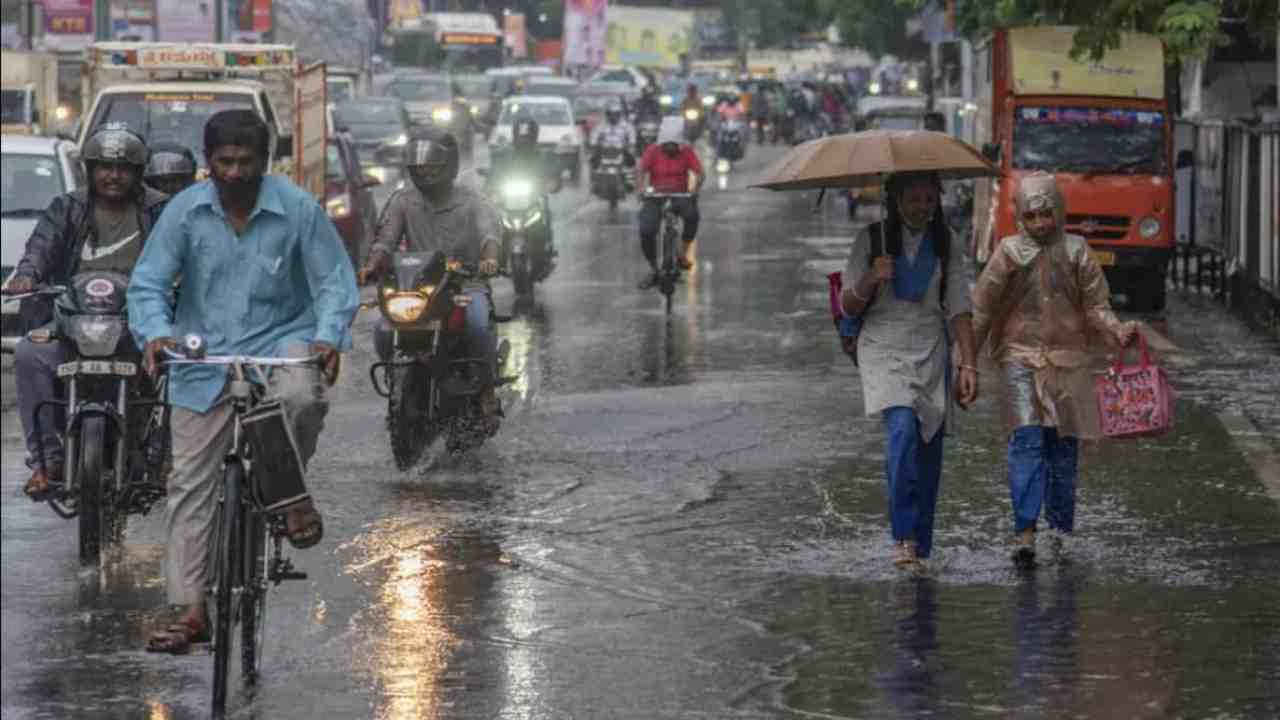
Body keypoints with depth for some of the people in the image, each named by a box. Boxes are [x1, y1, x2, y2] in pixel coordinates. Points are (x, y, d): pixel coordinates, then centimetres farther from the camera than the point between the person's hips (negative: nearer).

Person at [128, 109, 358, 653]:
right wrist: (156, 332, -25)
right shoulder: (185, 211, -5)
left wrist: (328, 337, -24)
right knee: (190, 484, 0)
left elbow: (335, 281, -5)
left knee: (301, 396, -37)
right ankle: (190, 610, 8)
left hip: (280, 342, -2)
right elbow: (147, 282, -4)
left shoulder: (297, 209, -8)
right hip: (205, 358, 2)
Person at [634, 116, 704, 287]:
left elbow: (700, 173, -13)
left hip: (680, 195, 0)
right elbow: (640, 170, -17)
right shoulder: (653, 151, -6)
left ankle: (685, 252, -11)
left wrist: (695, 189, -33)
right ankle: (654, 271, 3)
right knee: (646, 232, -20)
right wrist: (642, 189, -36)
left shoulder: (687, 152, -4)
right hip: (656, 196, 0)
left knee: (692, 214, -34)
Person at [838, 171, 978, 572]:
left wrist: (968, 365, -5)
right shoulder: (871, 240, 0)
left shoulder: (947, 246, 7)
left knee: (929, 448, 1)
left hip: (932, 355, 3)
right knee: (903, 430, -24)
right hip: (884, 349, -3)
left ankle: (919, 548, 10)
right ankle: (904, 537, -25)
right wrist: (870, 280, -18)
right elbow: (849, 307, 3)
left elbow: (959, 309, 5)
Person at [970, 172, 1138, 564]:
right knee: (1027, 439, -14)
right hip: (1021, 355, -2)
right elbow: (982, 309, 5)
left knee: (1063, 444, 5)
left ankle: (1061, 528, 17)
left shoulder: (1076, 252, 4)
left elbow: (1095, 306, 5)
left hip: (1068, 358, 2)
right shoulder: (1009, 253, 2)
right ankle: (1024, 530, -18)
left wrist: (1117, 329, -14)